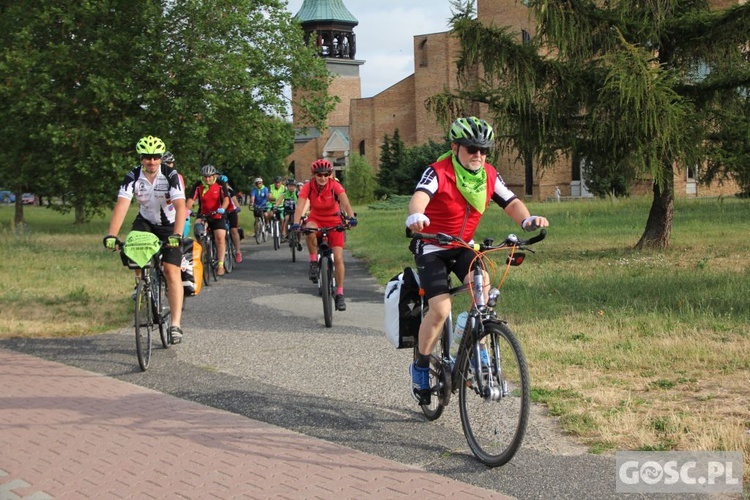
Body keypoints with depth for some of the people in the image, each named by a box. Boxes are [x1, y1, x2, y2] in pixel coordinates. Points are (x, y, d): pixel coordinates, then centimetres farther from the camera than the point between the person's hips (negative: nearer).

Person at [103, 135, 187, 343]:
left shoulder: (171, 175, -23)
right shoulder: (133, 177, -18)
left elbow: (180, 206, -34)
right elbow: (122, 205, -30)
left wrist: (177, 235, -49)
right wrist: (111, 234, -43)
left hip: (169, 225, -2)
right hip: (145, 222, 2)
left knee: (171, 271, -14)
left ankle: (176, 324, -15)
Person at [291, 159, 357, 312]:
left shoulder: (335, 186, -21)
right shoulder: (308, 187, -18)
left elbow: (345, 203, -35)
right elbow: (300, 206, -29)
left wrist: (351, 217, -53)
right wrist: (296, 223, -47)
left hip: (334, 221, 0)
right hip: (316, 219, 1)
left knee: (338, 258, -11)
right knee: (310, 231, -38)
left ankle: (339, 294, 0)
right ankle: (314, 263, -16)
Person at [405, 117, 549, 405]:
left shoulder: (489, 175, -4)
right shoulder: (438, 172, -21)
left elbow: (511, 202, -8)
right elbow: (420, 195, -39)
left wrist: (527, 220, -31)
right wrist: (415, 216, -62)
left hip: (463, 246, 4)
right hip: (432, 248, -4)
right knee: (440, 309, -17)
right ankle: (420, 367, 5)